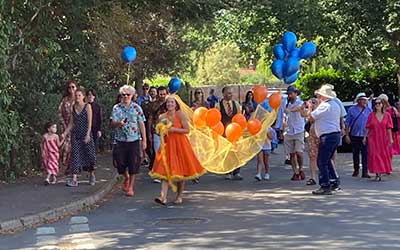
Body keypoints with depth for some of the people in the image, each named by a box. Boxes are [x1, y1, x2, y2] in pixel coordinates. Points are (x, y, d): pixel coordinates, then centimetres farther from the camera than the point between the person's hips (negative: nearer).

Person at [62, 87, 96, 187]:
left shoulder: (87, 106, -3)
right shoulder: (73, 107, 8)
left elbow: (89, 122, -8)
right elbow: (72, 122, 13)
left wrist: (88, 134, -17)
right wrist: (65, 133, 5)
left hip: (85, 134, -3)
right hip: (75, 134, 3)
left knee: (89, 154, 3)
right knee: (75, 155, -3)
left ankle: (92, 175, 25)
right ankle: (74, 179, -5)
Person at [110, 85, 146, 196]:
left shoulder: (136, 108, 2)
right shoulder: (116, 108, 4)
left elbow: (141, 124, 4)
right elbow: (112, 124, 0)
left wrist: (144, 140, 1)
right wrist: (118, 123, -23)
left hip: (134, 140, -1)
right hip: (120, 140, 1)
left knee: (133, 164, -1)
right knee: (120, 162, 2)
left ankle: (131, 187, 12)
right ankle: (126, 178, 33)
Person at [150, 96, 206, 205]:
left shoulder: (180, 115, -6)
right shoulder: (162, 117, 3)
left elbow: (187, 130, -8)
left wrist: (174, 129, -17)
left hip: (180, 145, -2)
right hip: (167, 144, 2)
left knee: (180, 171, 4)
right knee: (164, 171, -9)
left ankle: (179, 196, 18)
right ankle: (163, 197, -16)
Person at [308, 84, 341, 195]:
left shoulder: (324, 106, -14)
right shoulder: (335, 105, 15)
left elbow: (311, 117, -10)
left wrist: (309, 107, 8)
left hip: (327, 136, -10)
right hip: (336, 135, 10)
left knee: (322, 161, -5)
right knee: (327, 160, 22)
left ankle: (325, 187, -6)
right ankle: (334, 182, 24)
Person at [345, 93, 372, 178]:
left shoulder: (368, 110, 5)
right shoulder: (352, 110, 3)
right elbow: (347, 123, 4)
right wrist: (347, 135, -2)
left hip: (365, 136, 0)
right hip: (354, 136, 0)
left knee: (365, 154, -6)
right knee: (355, 154, 10)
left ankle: (365, 172, -2)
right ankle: (356, 170, 25)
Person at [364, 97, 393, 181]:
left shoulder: (387, 115, 2)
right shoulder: (371, 115, 1)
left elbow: (389, 128, 2)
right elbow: (368, 128, 2)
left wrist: (390, 139, -1)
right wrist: (365, 137, -1)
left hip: (383, 139, 1)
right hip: (373, 138, -1)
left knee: (383, 155, 5)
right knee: (374, 155, -5)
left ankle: (380, 173, 19)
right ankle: (377, 173, -1)